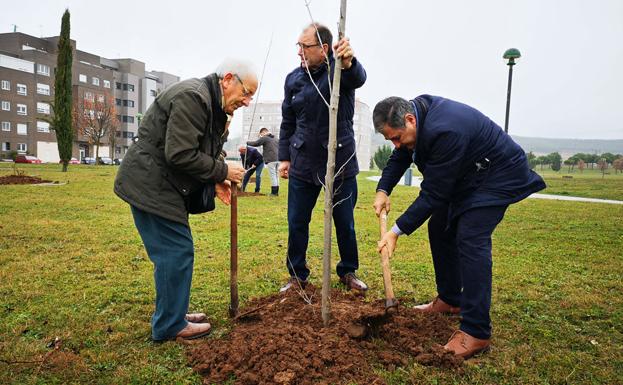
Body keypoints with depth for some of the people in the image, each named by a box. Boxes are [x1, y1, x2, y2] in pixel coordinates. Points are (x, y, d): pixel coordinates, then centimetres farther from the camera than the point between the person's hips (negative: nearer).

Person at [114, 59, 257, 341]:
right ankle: (170, 326, 8)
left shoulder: (213, 106, 14)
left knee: (175, 251, 16)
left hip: (160, 184, 11)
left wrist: (215, 181, 2)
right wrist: (223, 171, -16)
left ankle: (173, 312, 30)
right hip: (150, 186, -11)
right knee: (176, 252, -6)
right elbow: (180, 155, -26)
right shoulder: (192, 97, -20)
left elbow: (198, 154, 19)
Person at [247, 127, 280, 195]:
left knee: (273, 176, -5)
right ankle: (276, 191, 13)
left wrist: (247, 142, 8)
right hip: (277, 159, 7)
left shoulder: (264, 138, -2)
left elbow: (255, 143, -6)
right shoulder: (276, 139, 20)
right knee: (276, 175, 10)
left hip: (271, 160, -7)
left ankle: (274, 192, -3)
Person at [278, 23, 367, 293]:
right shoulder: (293, 78, 3)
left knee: (345, 223, 9)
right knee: (296, 223, 6)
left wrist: (348, 63, -56)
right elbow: (288, 122, 10)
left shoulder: (341, 69, -8)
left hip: (340, 162, -2)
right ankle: (297, 275, 24)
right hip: (303, 164, 3)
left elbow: (358, 78, -34)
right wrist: (284, 157, 6)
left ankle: (348, 272, 29)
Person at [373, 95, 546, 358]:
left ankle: (476, 332, -15)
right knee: (439, 229, 11)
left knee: (470, 240, -20)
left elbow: (433, 194, -31)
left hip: (497, 176, -10)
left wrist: (397, 232, -27)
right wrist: (383, 191, -8)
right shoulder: (414, 110, -8)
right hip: (466, 176, 10)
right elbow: (400, 157, 7)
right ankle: (450, 300, 26)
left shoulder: (443, 131, -36)